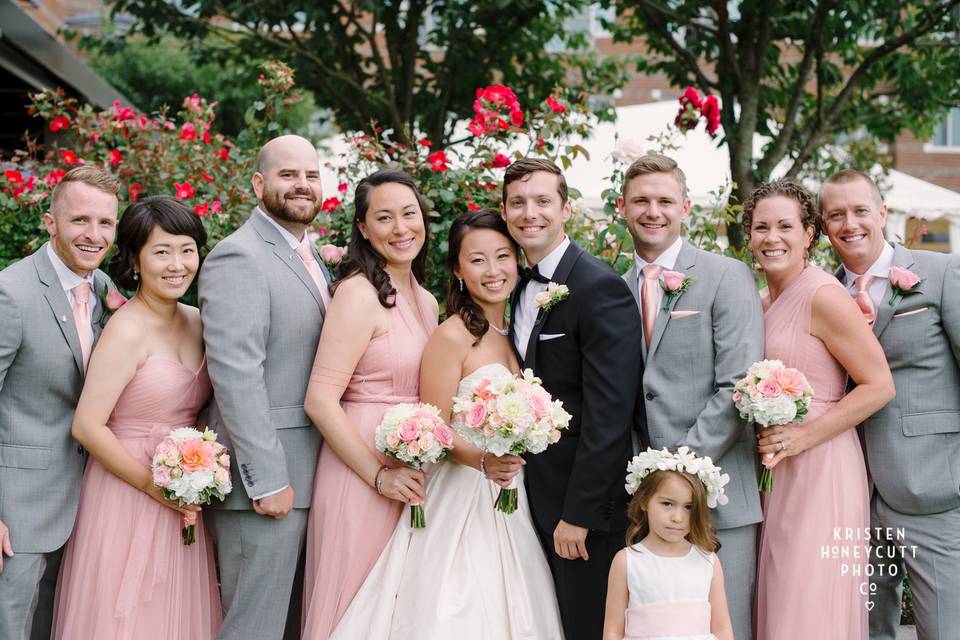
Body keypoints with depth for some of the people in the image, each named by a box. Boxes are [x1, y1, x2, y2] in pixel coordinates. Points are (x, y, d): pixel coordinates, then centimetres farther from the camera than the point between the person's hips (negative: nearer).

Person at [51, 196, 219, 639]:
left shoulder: (197, 322, 5)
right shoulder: (127, 330, -16)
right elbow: (87, 426, -18)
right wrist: (154, 484, -17)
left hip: (183, 501, 7)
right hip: (126, 498, -7)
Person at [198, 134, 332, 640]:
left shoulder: (311, 256, 17)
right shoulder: (238, 257, -12)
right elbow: (235, 376, -20)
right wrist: (267, 481, -22)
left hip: (309, 478, 9)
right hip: (266, 479, -9)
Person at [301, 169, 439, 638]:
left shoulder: (426, 301, 11)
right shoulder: (359, 292, -13)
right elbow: (320, 400, -18)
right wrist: (380, 476, -18)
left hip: (414, 477, 8)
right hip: (362, 471, -8)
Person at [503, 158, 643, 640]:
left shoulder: (601, 288, -16)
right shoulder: (519, 288, 9)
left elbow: (609, 414, -21)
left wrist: (578, 513, -21)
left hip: (585, 506, -8)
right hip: (533, 495, 8)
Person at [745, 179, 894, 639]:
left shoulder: (823, 295, -13)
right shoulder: (765, 303, 11)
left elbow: (879, 386, -14)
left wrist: (804, 437, -18)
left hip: (819, 467, -7)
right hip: (775, 473, 8)